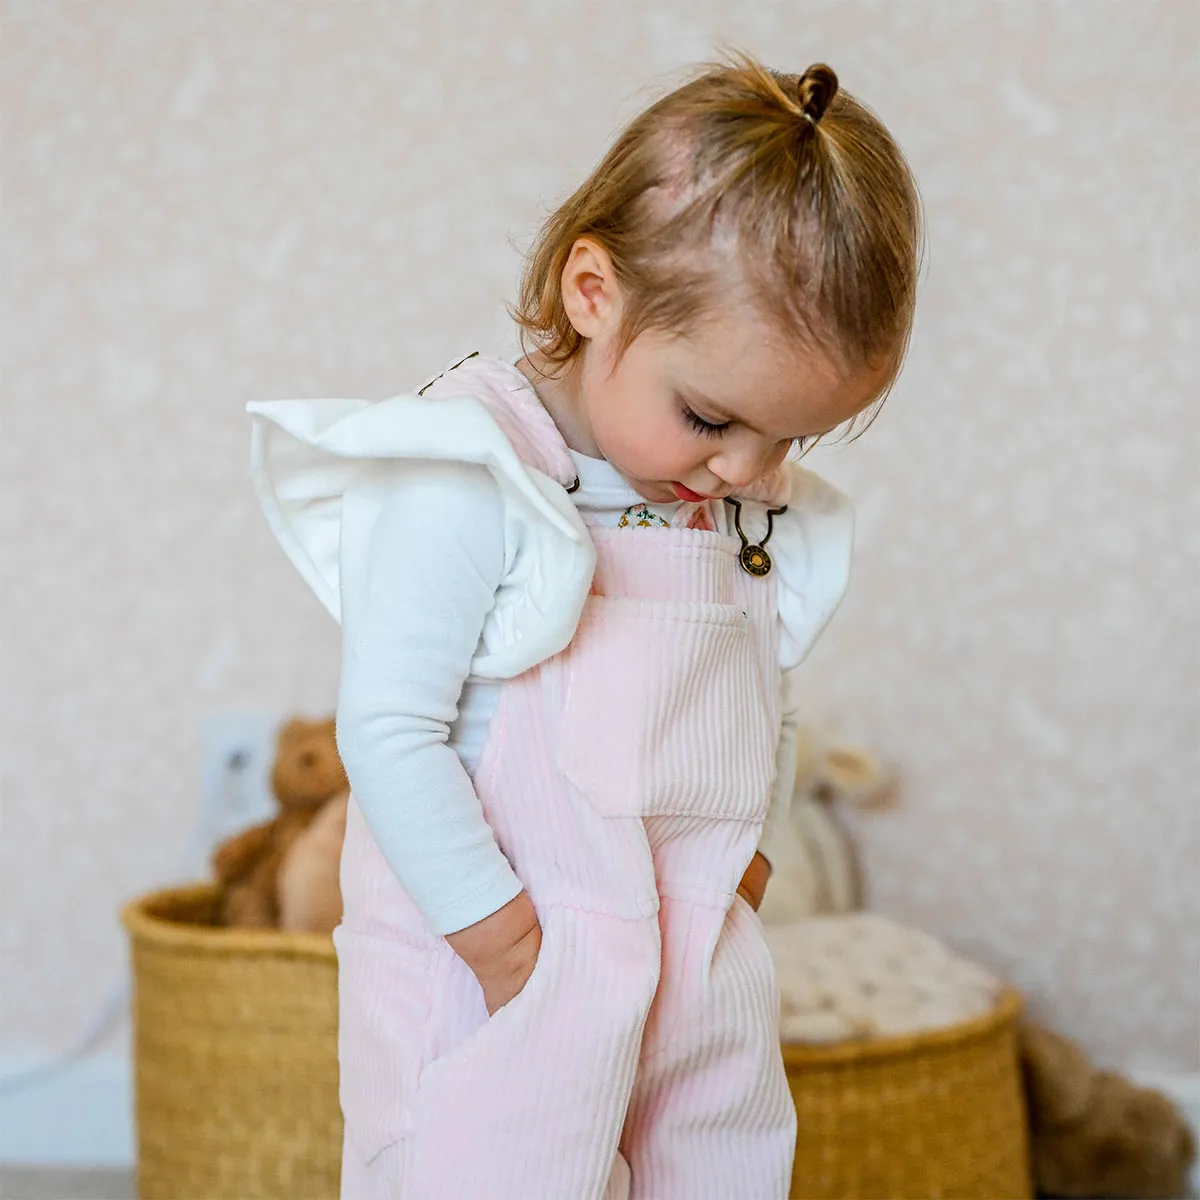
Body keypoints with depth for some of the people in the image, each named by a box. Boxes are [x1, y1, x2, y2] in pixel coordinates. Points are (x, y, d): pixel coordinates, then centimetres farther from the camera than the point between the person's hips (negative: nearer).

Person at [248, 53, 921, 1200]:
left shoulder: (755, 507, 6)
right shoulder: (467, 485, -17)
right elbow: (389, 733, -19)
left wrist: (739, 893, 7)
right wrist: (508, 945, -17)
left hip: (706, 991, 7)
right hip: (497, 995, -7)